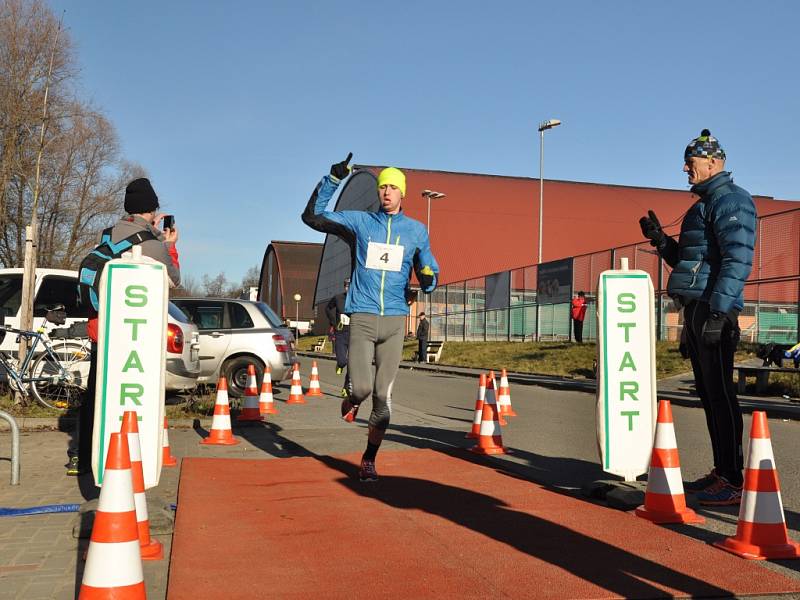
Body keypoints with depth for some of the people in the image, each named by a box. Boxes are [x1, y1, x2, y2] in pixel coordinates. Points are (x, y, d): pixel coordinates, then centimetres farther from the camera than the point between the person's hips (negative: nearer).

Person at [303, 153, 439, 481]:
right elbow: (313, 216, 4)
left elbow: (428, 276, 15)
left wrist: (428, 278, -10)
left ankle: (369, 460, 17)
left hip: (394, 321, 1)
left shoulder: (416, 230, 11)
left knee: (383, 396, 1)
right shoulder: (359, 221, 7)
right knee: (363, 388, -12)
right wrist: (332, 179, -5)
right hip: (362, 318, -1)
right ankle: (351, 400, 27)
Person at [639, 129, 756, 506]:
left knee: (720, 393, -9)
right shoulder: (704, 204, 24)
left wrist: (719, 312, -25)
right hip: (695, 308, 10)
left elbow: (737, 260, -18)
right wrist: (660, 239, 13)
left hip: (714, 310, -10)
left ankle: (733, 481, -5)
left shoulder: (731, 200, -7)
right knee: (708, 393, 12)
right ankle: (721, 472, 20)